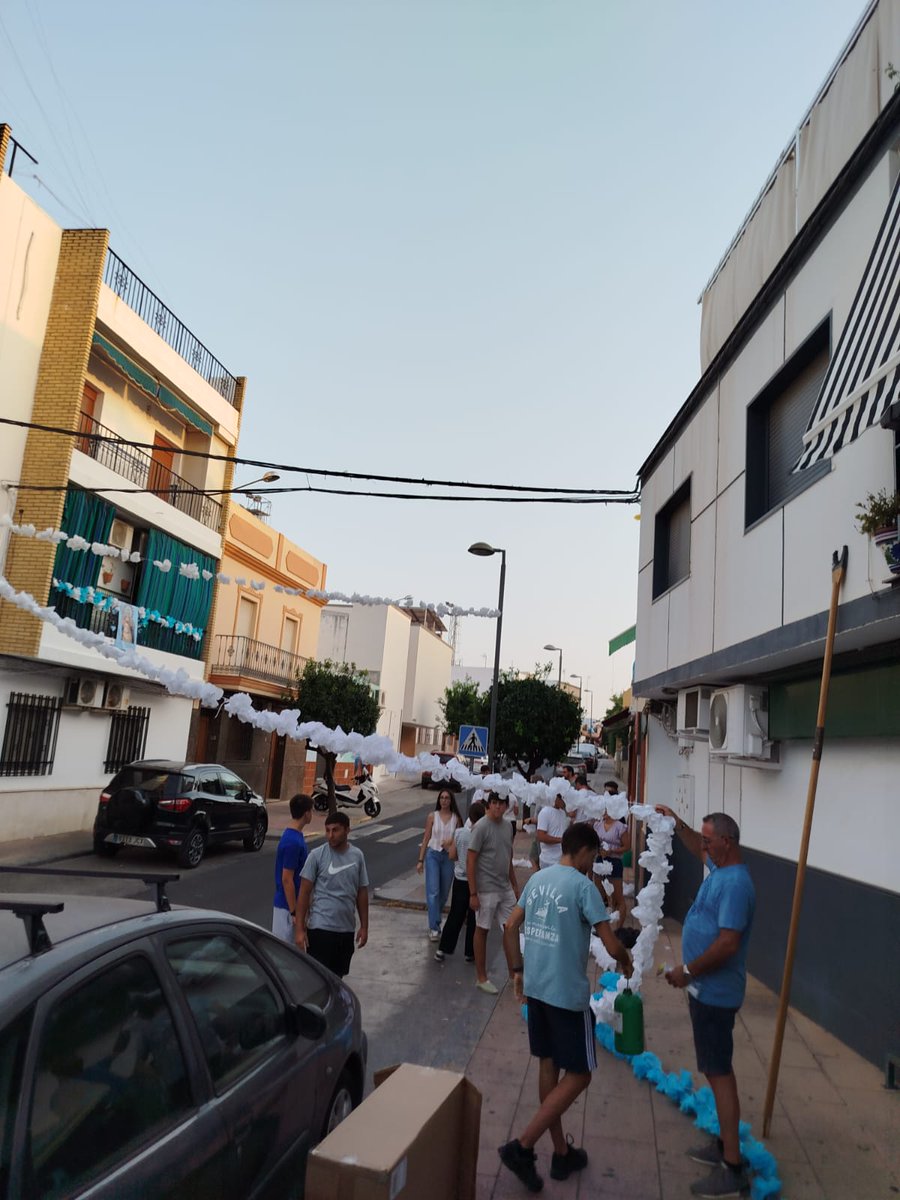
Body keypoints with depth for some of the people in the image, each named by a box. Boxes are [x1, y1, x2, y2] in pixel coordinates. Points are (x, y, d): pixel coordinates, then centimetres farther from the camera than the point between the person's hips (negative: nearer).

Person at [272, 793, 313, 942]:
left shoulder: (296, 836, 7)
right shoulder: (292, 842, -23)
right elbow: (286, 880, -23)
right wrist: (294, 912, -20)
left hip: (295, 903, 9)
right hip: (288, 906, -9)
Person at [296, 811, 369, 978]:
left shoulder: (357, 856, 3)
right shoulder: (317, 855, -9)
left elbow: (362, 893, 9)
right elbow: (304, 892, -7)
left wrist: (364, 926, 9)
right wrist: (299, 928, -10)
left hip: (347, 928, 4)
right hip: (320, 928, -4)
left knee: (337, 977, 16)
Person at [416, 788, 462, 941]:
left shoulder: (456, 818, 1)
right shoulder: (432, 816, -1)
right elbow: (426, 839, 3)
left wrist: (451, 841, -17)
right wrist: (420, 860, 1)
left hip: (449, 856, 2)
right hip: (433, 855, -2)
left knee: (444, 893, 10)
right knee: (433, 892, -9)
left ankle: (435, 921, 32)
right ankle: (434, 928, -8)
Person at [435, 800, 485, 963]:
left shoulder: (459, 833, -8)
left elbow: (452, 856, -1)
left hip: (460, 879, 3)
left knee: (455, 915, 14)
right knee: (473, 918, 10)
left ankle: (442, 949, 16)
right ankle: (470, 953, 18)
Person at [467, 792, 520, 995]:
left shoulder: (508, 826, 5)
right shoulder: (481, 827, -17)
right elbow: (470, 861, -16)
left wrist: (515, 886, 17)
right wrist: (473, 894, -17)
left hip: (505, 888, 7)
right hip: (486, 890, -7)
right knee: (482, 931, 7)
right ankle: (481, 978, 20)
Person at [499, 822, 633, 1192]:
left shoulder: (537, 879, 6)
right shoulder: (583, 886, -16)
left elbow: (510, 927, 9)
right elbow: (611, 944, -17)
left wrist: (516, 971, 19)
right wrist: (625, 962, 4)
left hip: (535, 989, 7)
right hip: (568, 994, -7)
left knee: (549, 1066, 18)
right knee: (578, 1075, 6)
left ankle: (561, 1152, 30)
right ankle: (522, 1146, 1)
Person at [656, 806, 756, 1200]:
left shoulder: (735, 883, -25)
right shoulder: (719, 868, 4)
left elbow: (727, 944, -30)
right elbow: (698, 848, 28)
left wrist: (687, 971, -21)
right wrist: (676, 822, 22)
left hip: (715, 993, -10)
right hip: (706, 989, 10)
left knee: (719, 1073, -3)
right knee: (716, 1069, 19)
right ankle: (725, 1146, 32)